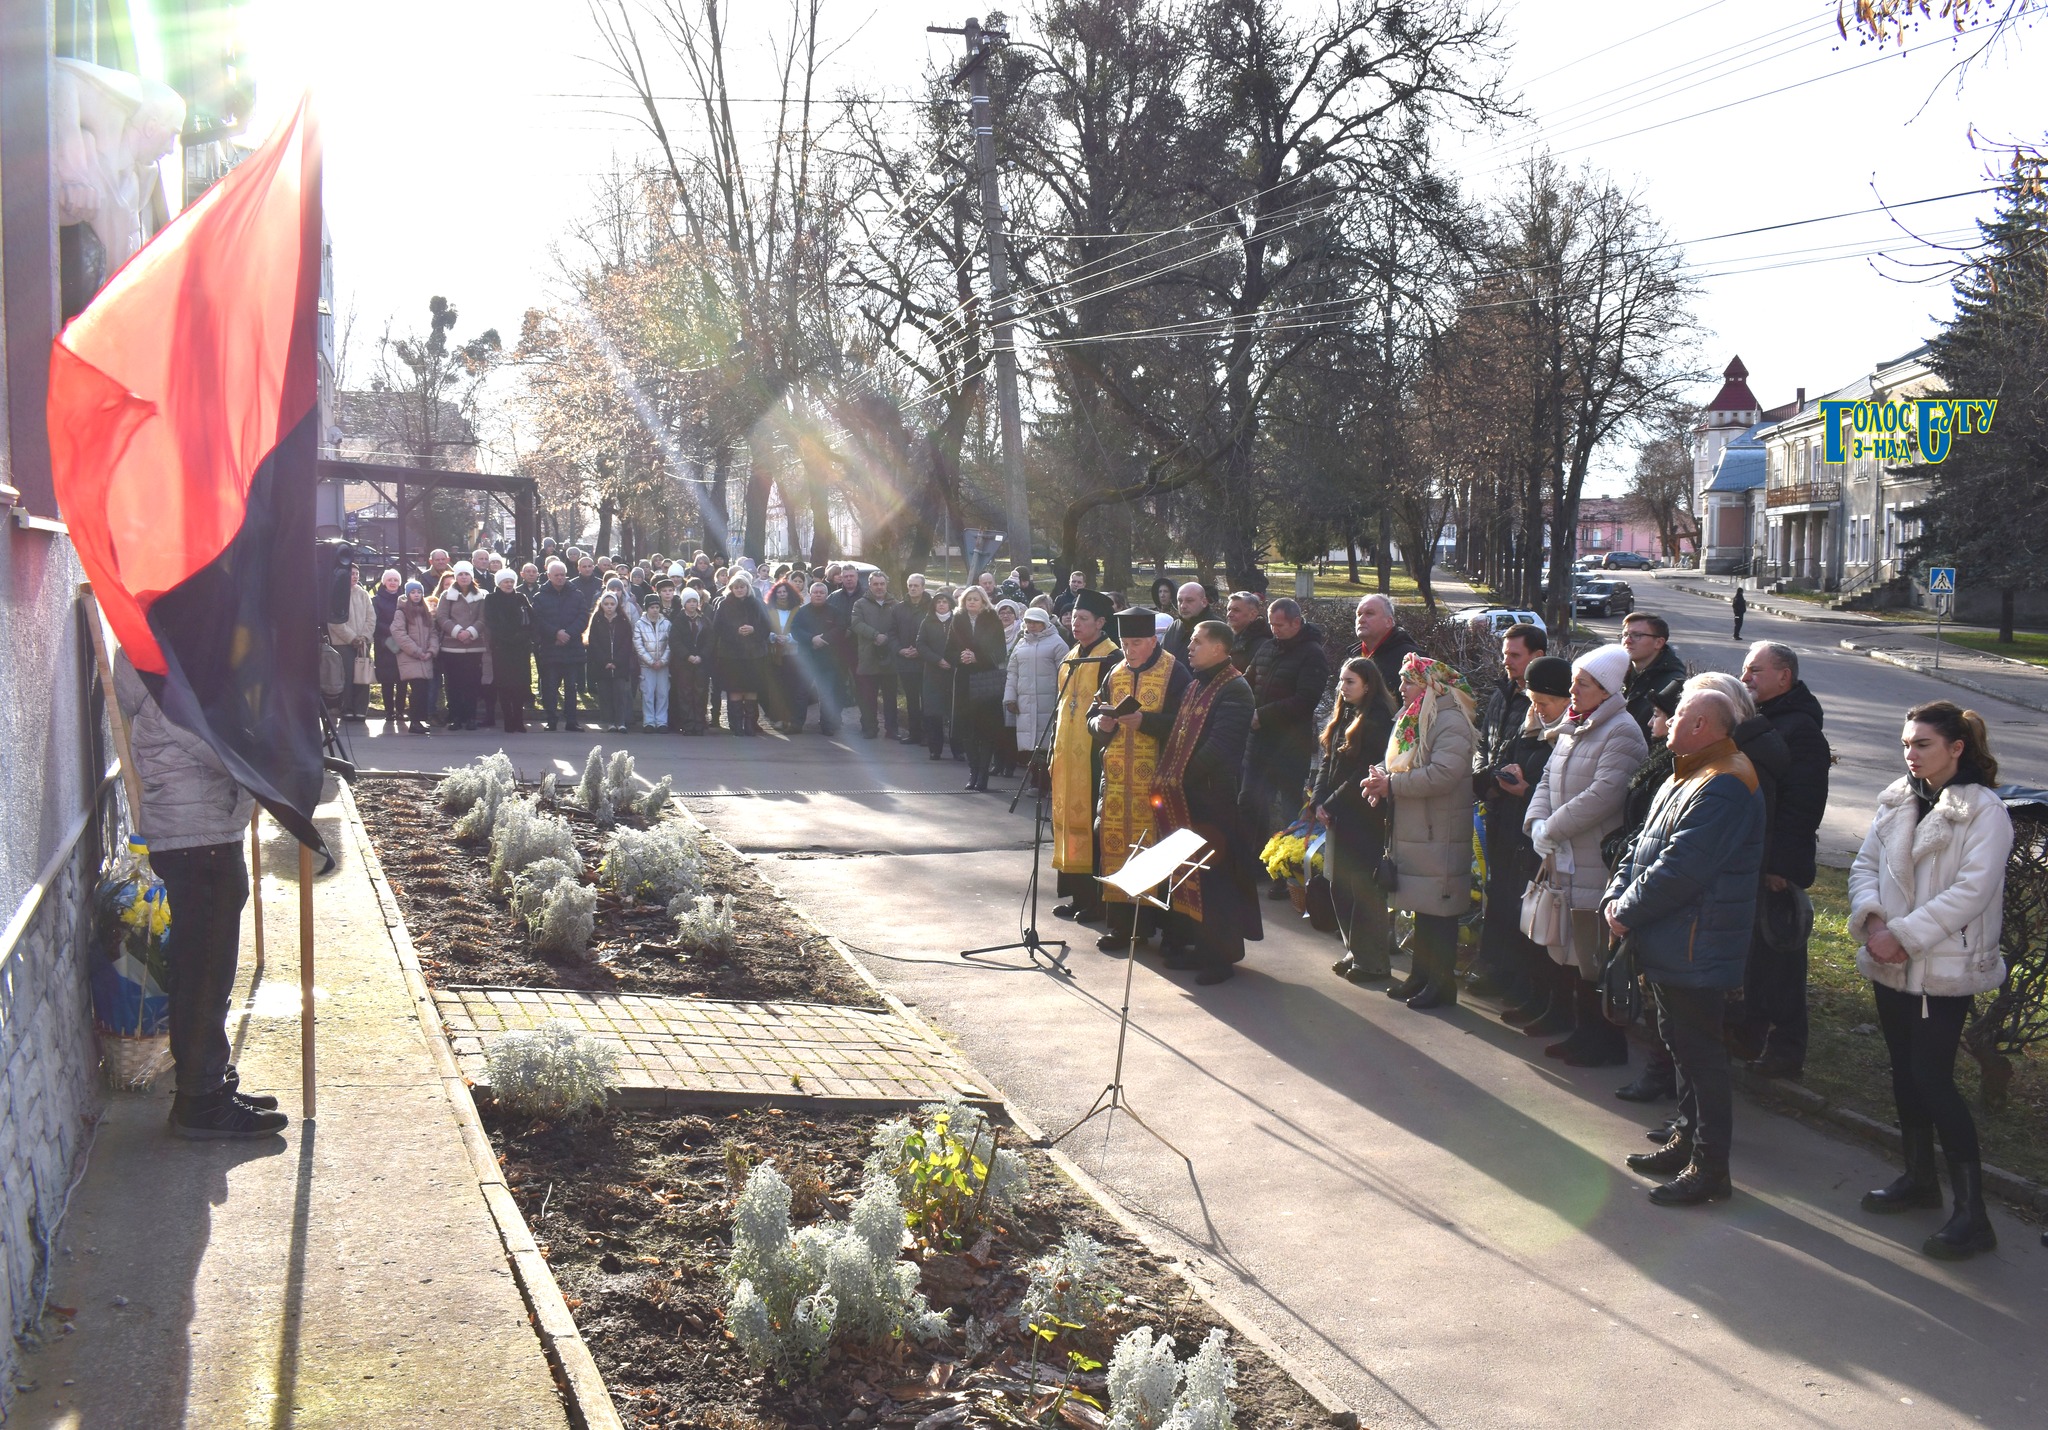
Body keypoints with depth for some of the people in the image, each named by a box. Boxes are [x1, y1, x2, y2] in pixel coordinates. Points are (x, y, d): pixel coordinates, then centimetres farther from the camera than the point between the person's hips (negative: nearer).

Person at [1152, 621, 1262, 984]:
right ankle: (1199, 944, 23)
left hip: (1213, 798, -9)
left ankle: (1223, 955, 4)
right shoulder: (1194, 685, 15)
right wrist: (1168, 776, 7)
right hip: (1183, 797, 9)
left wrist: (1182, 778, -17)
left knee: (1214, 877, -4)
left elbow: (1220, 746, -21)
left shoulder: (1234, 690, -13)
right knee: (1187, 873, 13)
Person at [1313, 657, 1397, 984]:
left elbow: (1364, 775, -16)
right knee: (1340, 887, 12)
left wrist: (1332, 805, -12)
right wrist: (1320, 801, 1)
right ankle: (1355, 952, 23)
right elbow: (1328, 764, 14)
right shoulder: (1341, 719, 13)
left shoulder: (1377, 723, -13)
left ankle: (1371, 962, 5)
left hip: (1364, 819, -8)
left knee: (1364, 889, -3)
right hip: (1339, 818, 8)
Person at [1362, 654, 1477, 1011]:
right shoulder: (1412, 719, 15)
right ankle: (1422, 974, 24)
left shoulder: (1450, 722, -16)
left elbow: (1442, 775, -27)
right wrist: (1382, 776, -4)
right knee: (1421, 906, 15)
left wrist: (1391, 784, -20)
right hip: (1412, 832, 9)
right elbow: (1401, 765, 19)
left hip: (1440, 837, -9)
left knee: (1439, 909, -3)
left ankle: (1443, 983, 5)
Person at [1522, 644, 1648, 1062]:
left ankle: (1607, 1043, 7)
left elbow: (1603, 794, -23)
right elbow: (1549, 780, 15)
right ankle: (1584, 1031, 28)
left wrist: (1553, 829, -17)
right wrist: (1537, 823, -4)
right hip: (1565, 859, 9)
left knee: (1597, 956, -3)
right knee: (1574, 952, 16)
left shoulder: (1622, 733, -14)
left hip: (1599, 865, -9)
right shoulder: (1571, 728, 15)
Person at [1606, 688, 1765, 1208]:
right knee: (1681, 1045, 19)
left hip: (1697, 950, -11)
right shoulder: (1684, 780, 15)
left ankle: (1709, 1168, 4)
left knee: (1701, 1054, -3)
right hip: (1669, 947, 11)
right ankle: (1688, 1141, 31)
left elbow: (1678, 869, -26)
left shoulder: (1722, 790, -21)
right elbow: (1644, 847, 16)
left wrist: (1628, 911, -16)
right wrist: (1615, 895, 0)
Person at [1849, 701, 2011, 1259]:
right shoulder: (1896, 801, 7)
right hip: (1890, 963, 7)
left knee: (1933, 1080, -9)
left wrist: (1903, 935, -21)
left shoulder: (1984, 812, -13)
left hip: (1944, 969, -7)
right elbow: (1865, 864, 7)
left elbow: (1970, 892, -20)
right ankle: (1920, 1178, 33)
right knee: (1905, 1073, 16)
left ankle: (1972, 1214, -3)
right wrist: (1871, 919, -12)